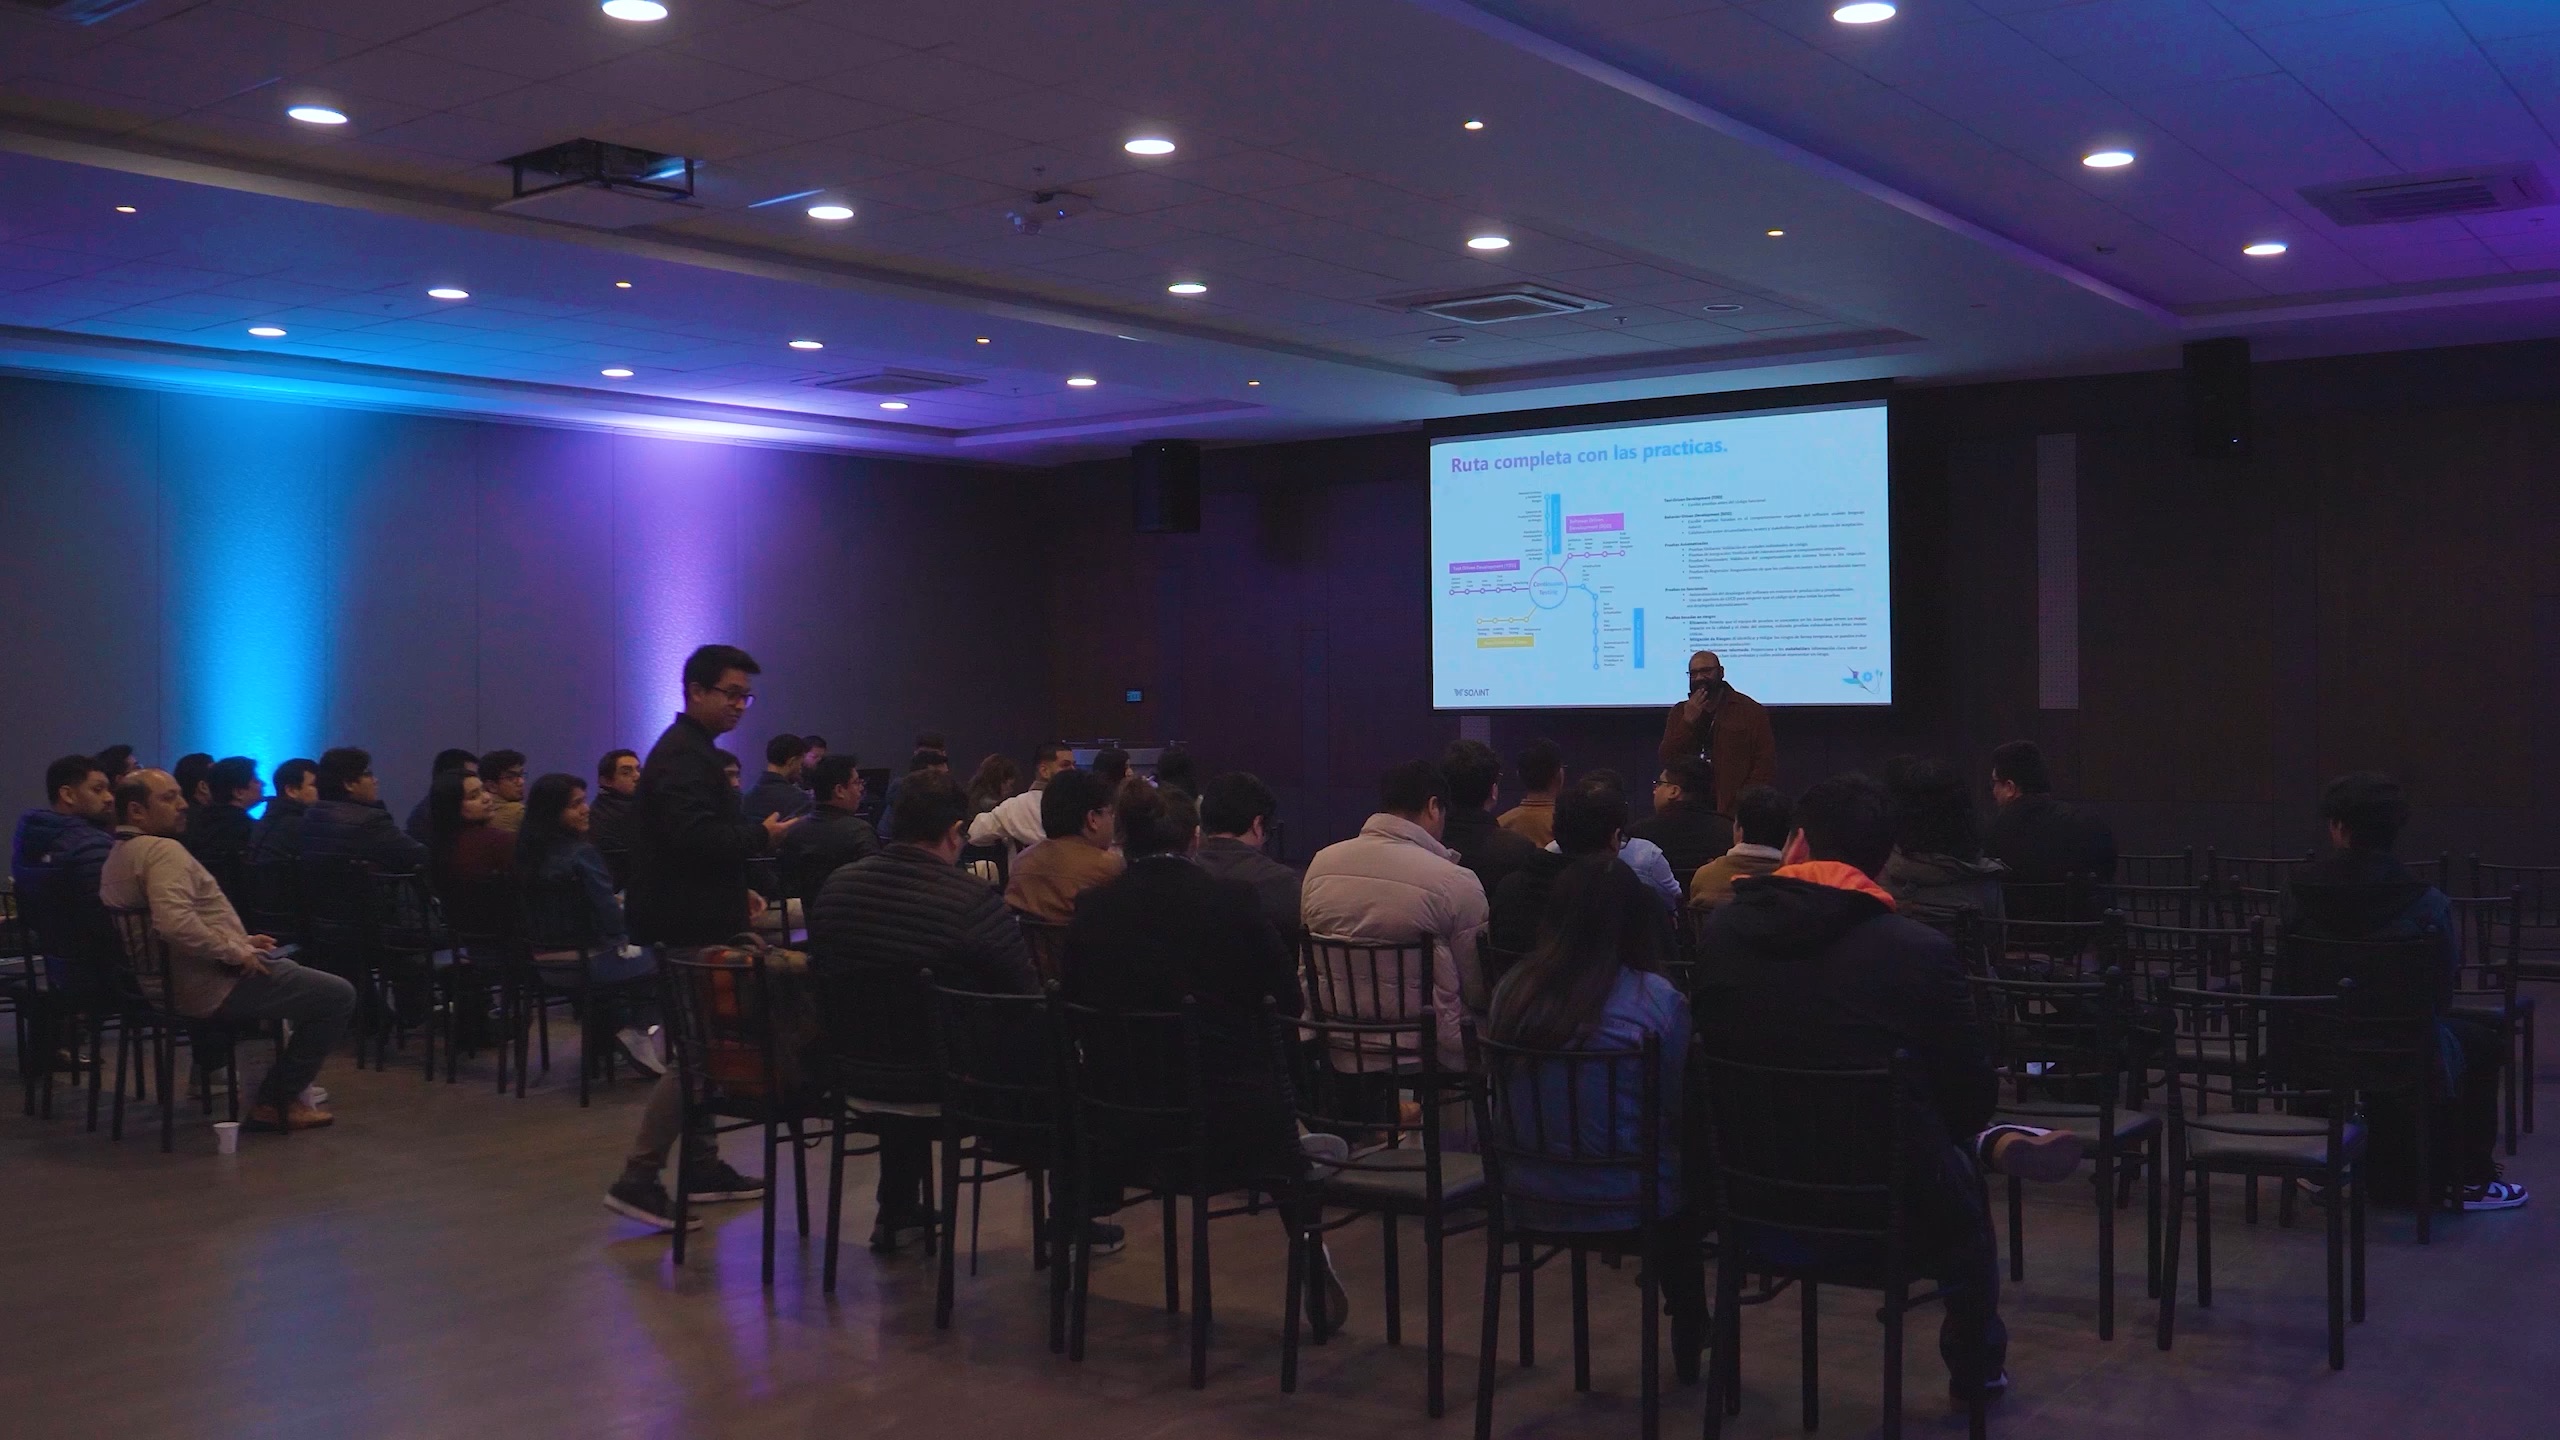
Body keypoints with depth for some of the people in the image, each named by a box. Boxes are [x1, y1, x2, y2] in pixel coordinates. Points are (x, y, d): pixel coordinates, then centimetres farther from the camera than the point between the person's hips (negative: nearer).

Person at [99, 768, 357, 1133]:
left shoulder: (118, 856, 13)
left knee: (289, 966, 32)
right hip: (213, 986, -11)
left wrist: (239, 941, 15)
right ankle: (274, 1102, 2)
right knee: (338, 996, -7)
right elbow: (175, 923, -36)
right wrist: (235, 951, -23)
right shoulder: (162, 850, -20)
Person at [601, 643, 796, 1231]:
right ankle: (637, 1179, -8)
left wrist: (736, 891, 18)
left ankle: (701, 1166, 23)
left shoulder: (691, 750, 19)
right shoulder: (682, 756, -15)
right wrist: (760, 835, -14)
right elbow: (693, 836, -26)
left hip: (698, 922, 11)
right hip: (691, 928, -11)